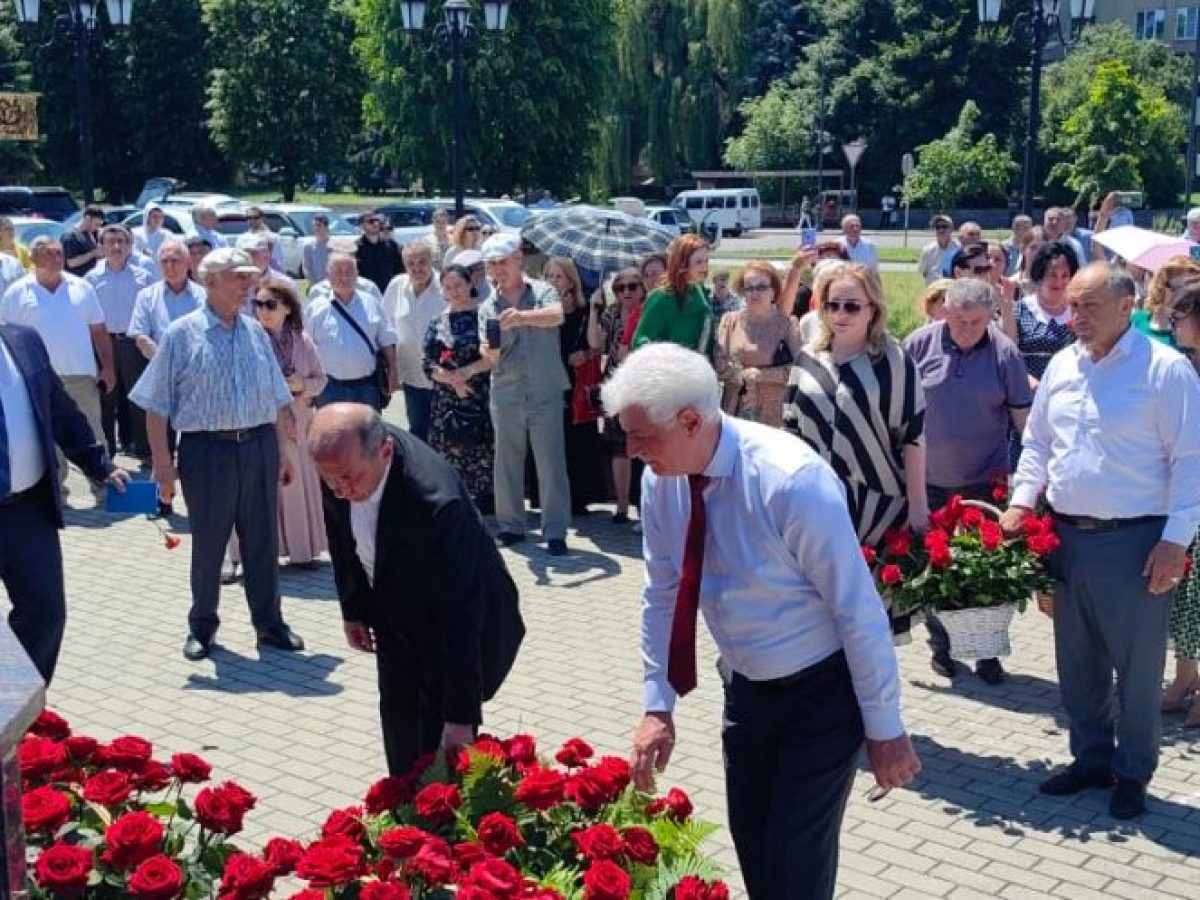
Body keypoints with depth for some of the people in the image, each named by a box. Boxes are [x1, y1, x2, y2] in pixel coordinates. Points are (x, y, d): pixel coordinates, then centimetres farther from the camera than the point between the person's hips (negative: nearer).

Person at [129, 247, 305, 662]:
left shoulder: (255, 332, 9)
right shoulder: (182, 334, -5)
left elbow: (276, 399, 15)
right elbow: (157, 406, -4)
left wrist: (281, 452, 12)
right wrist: (162, 462, -8)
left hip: (259, 446, 4)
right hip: (207, 450, -4)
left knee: (262, 539, 10)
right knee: (208, 542, 7)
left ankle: (269, 622, 23)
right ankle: (201, 626, 24)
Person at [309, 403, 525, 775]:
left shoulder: (435, 501, -41)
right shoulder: (342, 459, -22)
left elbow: (461, 615, -35)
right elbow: (340, 534, 2)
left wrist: (461, 716, -32)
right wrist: (352, 608, 6)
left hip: (454, 625, -6)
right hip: (395, 615, 6)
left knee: (441, 747, -3)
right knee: (399, 733, 16)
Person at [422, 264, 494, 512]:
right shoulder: (438, 322, 12)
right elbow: (427, 363, 6)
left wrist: (468, 371, -12)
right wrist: (452, 379, -10)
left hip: (482, 398, -3)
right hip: (447, 404, 4)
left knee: (483, 455, -4)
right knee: (450, 455, 2)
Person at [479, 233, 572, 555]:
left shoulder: (542, 291, 1)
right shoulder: (488, 307, 8)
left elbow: (557, 315, -21)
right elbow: (490, 356, -2)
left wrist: (524, 316, -39)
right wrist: (490, 351, -27)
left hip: (546, 394, -3)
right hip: (505, 395, 3)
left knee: (551, 464, -3)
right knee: (507, 463, 9)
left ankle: (555, 532, 3)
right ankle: (511, 525, 21)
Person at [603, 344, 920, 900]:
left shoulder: (790, 480, -30)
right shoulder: (661, 479, -10)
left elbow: (858, 606, -23)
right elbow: (662, 594, 2)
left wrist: (884, 728, -16)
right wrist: (658, 705, 0)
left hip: (823, 692, -6)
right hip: (746, 687, 6)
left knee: (798, 855, -4)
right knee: (750, 842, 13)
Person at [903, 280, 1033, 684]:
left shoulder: (1004, 352, -6)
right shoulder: (919, 344, -6)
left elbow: (1023, 416, -1)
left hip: (985, 480, -1)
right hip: (928, 480, 1)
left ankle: (988, 653, 20)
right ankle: (940, 646, 27)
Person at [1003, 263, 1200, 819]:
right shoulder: (1061, 366, 9)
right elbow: (1037, 444, 18)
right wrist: (1022, 500, 5)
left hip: (1135, 542, -6)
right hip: (1067, 537, 6)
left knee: (1137, 667, 6)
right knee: (1077, 662, 17)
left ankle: (1132, 773, 23)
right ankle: (1091, 758, 34)